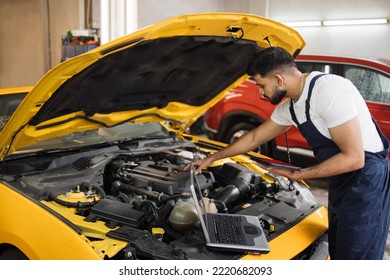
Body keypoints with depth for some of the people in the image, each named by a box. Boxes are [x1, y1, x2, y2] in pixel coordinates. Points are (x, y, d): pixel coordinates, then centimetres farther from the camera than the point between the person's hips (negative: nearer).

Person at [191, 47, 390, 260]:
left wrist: (299, 175, -17)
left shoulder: (329, 90, -23)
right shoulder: (289, 107, 5)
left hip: (367, 179, -9)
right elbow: (254, 138, 19)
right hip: (340, 183, 9)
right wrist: (211, 159, 24)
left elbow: (353, 158, -24)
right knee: (338, 252, 17)